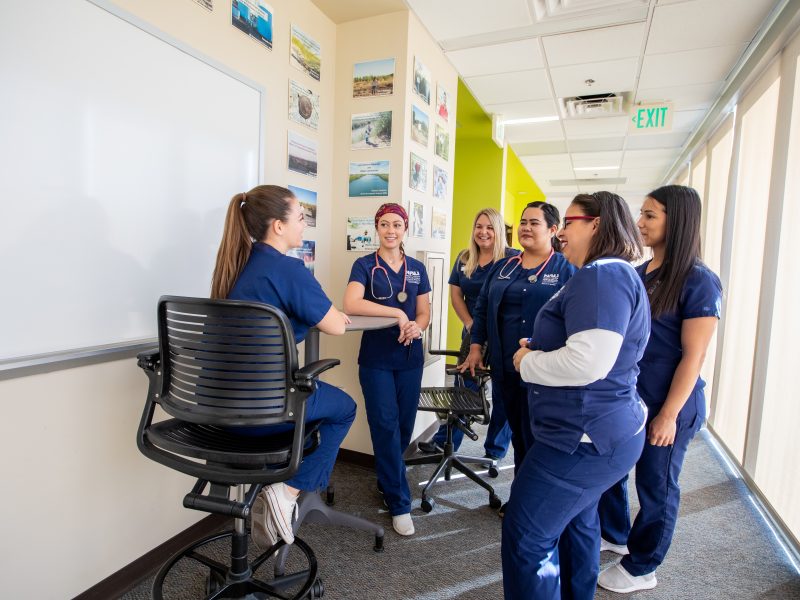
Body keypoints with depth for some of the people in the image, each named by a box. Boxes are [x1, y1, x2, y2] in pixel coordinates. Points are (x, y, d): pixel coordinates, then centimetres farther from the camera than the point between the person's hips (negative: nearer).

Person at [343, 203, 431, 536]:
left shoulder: (416, 268, 9)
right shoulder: (365, 266, -2)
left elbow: (424, 311, 8)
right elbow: (351, 304, -19)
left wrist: (417, 327, -15)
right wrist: (398, 313, -21)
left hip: (410, 358, 4)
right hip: (376, 359, -3)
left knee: (404, 426, 11)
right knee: (385, 427, -2)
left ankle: (386, 481, 38)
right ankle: (400, 503, 10)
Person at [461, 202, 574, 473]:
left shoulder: (566, 269, -4)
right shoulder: (503, 267, 12)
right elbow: (482, 309, 13)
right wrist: (476, 347, 7)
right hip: (504, 367, 5)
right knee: (517, 433, 18)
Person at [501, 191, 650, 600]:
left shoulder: (601, 276, -20)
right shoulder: (616, 274, 15)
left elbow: (589, 362, -31)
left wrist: (529, 362, -14)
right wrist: (541, 350, 7)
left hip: (585, 439, -11)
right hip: (603, 430, 11)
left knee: (525, 539, -1)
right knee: (577, 521, 26)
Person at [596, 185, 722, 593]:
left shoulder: (698, 281, -14)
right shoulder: (636, 274, 5)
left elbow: (693, 356, -16)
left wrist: (669, 414, -16)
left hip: (666, 405, -6)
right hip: (624, 396, 7)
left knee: (655, 485, 11)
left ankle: (641, 568, 32)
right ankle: (613, 534, 45)